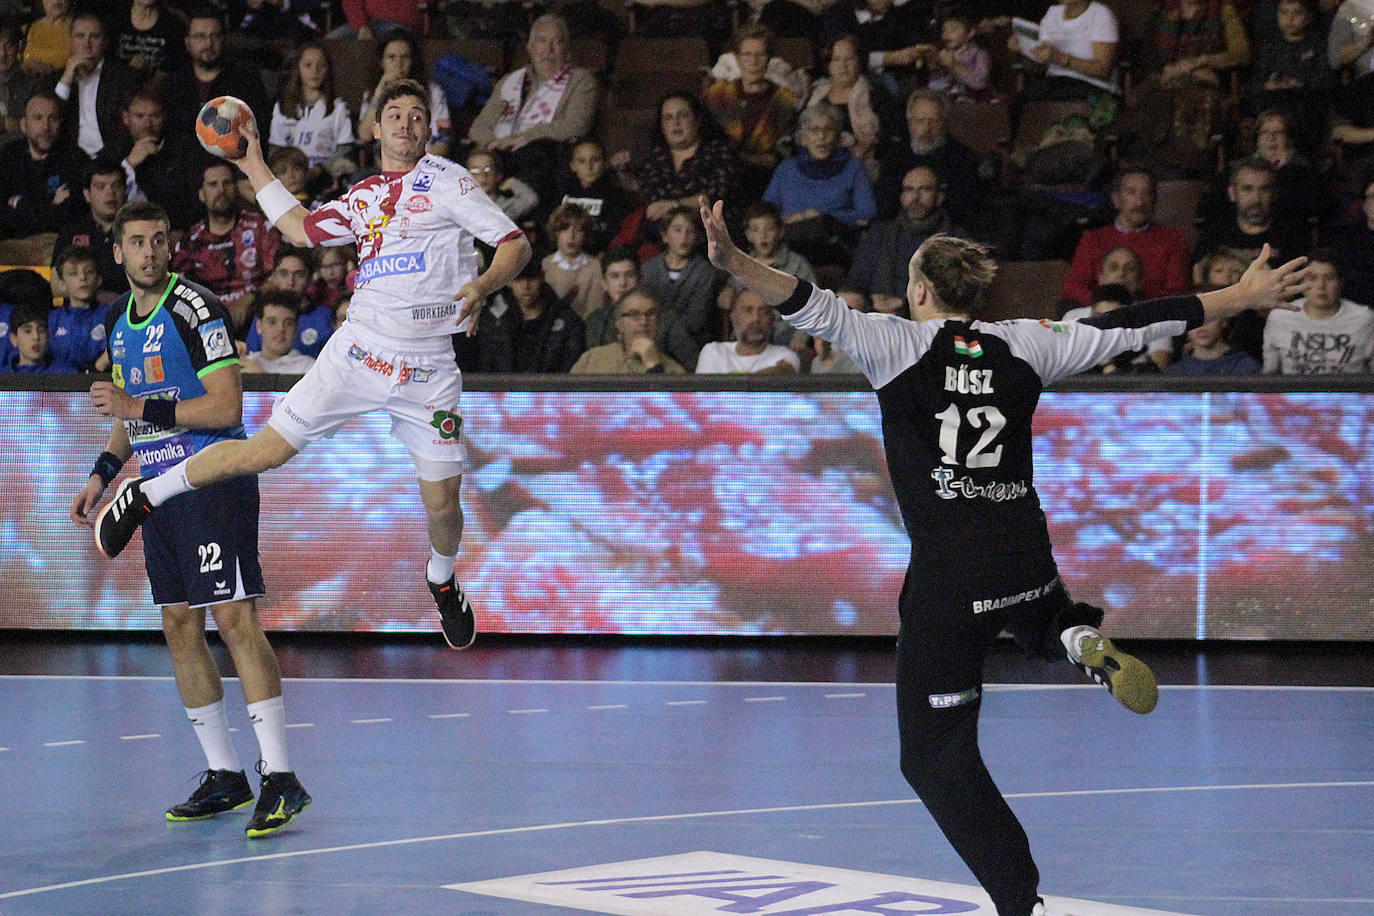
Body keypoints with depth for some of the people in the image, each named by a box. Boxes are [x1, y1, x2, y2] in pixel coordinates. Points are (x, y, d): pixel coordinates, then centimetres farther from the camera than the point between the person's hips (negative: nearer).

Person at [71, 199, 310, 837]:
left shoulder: (195, 310, -12)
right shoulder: (119, 321, 14)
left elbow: (227, 407, -17)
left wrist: (140, 408, -19)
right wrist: (103, 473, 18)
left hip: (214, 479, -8)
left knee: (234, 619, -15)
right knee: (179, 627, 7)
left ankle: (280, 778, -17)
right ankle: (223, 775, 14)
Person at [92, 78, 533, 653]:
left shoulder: (446, 180, 0)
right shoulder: (362, 198, 13)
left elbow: (516, 244, -4)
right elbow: (301, 229, 28)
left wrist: (482, 285, -22)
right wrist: (254, 167, 29)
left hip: (429, 372, -2)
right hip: (358, 352, 2)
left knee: (442, 501, 0)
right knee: (265, 451, -5)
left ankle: (441, 577, 33)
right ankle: (146, 494, 11)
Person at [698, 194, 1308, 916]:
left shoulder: (898, 343, -3)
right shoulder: (1022, 346, 8)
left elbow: (817, 310, -18)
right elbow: (1129, 327, 12)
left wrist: (735, 265, -29)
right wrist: (1244, 296, 21)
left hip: (949, 575, -5)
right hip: (1028, 558, 5)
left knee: (935, 757, 2)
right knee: (1040, 623, 42)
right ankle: (1081, 640, 4)